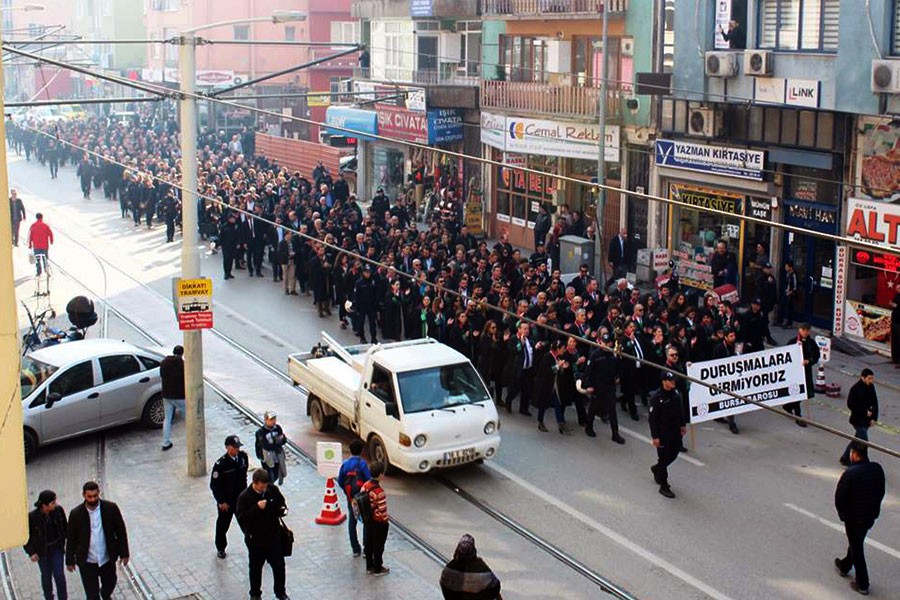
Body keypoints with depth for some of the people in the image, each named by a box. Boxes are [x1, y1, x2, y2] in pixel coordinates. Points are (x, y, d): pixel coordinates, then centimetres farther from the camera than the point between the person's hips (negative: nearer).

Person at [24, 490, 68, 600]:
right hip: (42, 551, -1)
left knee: (59, 574, -1)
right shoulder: (32, 517, -22)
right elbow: (26, 536, -10)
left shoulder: (58, 510, -15)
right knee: (46, 576, 15)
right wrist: (31, 552, -11)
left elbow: (65, 527, 2)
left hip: (57, 548, 1)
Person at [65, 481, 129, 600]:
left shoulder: (111, 508, -13)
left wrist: (124, 554, -2)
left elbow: (121, 531, -4)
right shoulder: (76, 514, -14)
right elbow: (71, 539, -2)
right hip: (87, 562, -2)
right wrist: (70, 561, 3)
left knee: (109, 584, 24)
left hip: (108, 559, 2)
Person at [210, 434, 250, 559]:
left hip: (241, 497, 3)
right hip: (225, 500, -3)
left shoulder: (243, 457, -9)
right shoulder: (220, 464, -23)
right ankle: (220, 548, 37)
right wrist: (221, 502, -15)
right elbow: (214, 485, -16)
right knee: (222, 525, 16)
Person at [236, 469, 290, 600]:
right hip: (255, 539, -3)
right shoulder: (244, 497, -19)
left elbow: (281, 503, 10)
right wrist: (257, 508, -33)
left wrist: (282, 509, -13)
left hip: (274, 536, 3)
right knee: (256, 567, 15)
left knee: (279, 565, 12)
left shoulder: (273, 489, -8)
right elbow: (241, 518, -24)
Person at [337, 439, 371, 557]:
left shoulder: (345, 464, -1)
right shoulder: (362, 463, -14)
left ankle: (355, 549, 17)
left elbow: (340, 482, 4)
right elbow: (369, 479, -17)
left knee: (352, 522, 13)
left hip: (350, 498, 4)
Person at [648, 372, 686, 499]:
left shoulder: (675, 393, 1)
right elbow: (652, 418, -19)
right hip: (663, 433, -7)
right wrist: (655, 436, -19)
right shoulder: (657, 397, -21)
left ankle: (657, 469, 45)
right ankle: (664, 486, 12)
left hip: (675, 430, 7)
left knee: (674, 454, 18)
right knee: (664, 458, 1)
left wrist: (682, 425, 17)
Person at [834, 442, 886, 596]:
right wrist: (873, 508, 16)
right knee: (856, 542, 27)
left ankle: (863, 584, 15)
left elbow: (839, 498, -17)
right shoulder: (877, 469, -9)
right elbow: (881, 492, 3)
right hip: (871, 516, 6)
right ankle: (845, 566, 48)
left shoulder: (850, 474, -26)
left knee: (857, 548, 8)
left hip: (854, 517, -6)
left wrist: (843, 513, 2)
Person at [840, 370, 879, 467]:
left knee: (857, 439, 16)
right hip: (858, 420, -7)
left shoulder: (871, 387, 2)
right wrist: (865, 412, -18)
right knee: (864, 441, -9)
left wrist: (874, 417, 1)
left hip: (867, 420, 7)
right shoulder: (856, 388, -18)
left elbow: (875, 403, 9)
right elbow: (850, 404, -18)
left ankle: (845, 459, 30)